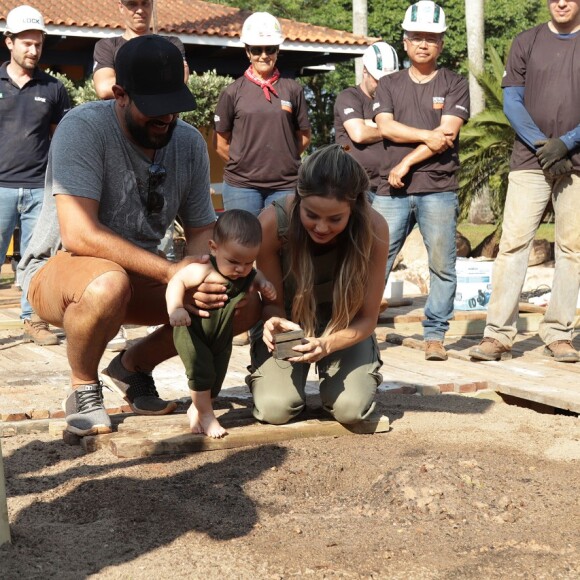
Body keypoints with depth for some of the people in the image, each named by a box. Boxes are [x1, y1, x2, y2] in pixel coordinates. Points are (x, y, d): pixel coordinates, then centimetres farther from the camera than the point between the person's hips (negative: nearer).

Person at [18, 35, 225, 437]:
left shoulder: (189, 143, -4)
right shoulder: (83, 129, -23)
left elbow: (203, 230, 2)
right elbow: (79, 235, -33)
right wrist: (170, 272, -37)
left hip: (139, 275, 6)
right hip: (57, 269, -6)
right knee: (107, 285, -41)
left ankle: (134, 366, 12)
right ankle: (83, 389, -8)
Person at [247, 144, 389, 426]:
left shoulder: (373, 229, -28)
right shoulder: (273, 222, -29)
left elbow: (366, 318, -21)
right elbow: (273, 301, -14)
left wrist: (327, 344, -41)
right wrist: (273, 324, -39)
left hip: (344, 324, 0)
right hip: (289, 320, 0)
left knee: (351, 408, -22)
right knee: (275, 409, -21)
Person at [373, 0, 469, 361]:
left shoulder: (455, 85, 7)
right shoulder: (389, 85, 14)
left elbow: (448, 134, -6)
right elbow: (386, 127, -1)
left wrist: (407, 162, -10)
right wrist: (428, 136, -11)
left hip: (438, 190, -1)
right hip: (392, 190, 2)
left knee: (442, 267, 0)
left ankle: (435, 336, 7)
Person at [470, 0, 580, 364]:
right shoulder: (527, 42, 11)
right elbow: (512, 101, 5)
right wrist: (542, 144, -7)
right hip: (530, 161, 0)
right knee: (514, 243, -7)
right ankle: (499, 334, -6)